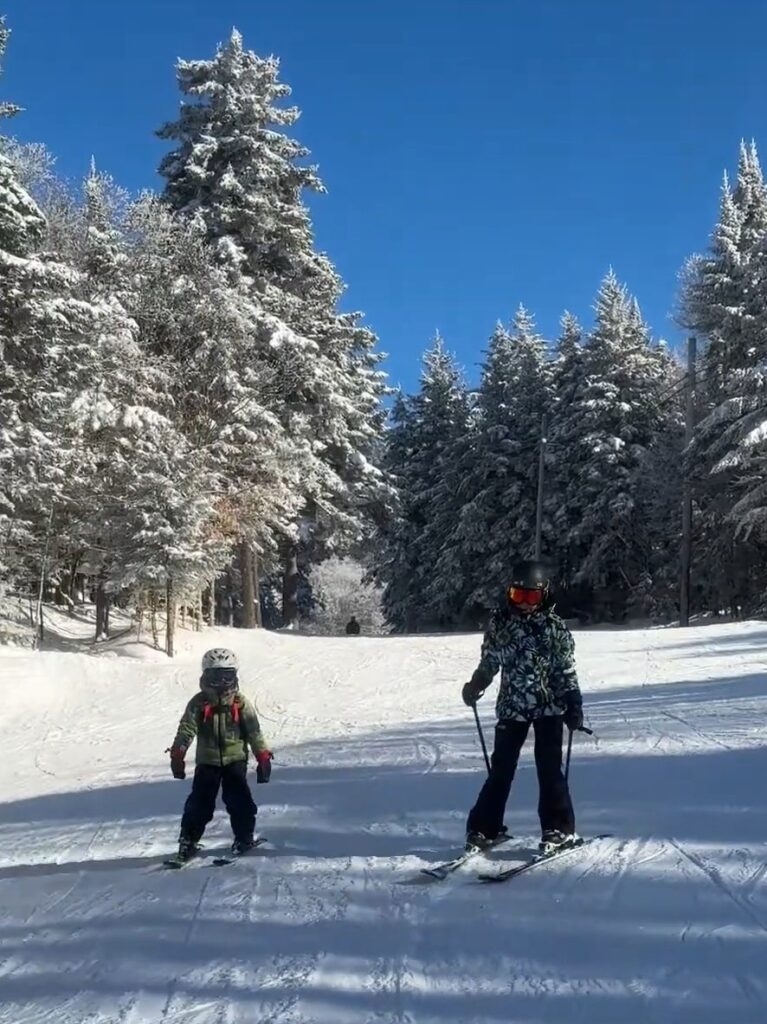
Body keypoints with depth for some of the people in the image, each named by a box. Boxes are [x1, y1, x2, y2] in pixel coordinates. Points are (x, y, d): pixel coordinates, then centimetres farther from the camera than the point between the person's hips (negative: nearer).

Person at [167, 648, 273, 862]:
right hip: (207, 761, 0)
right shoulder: (199, 703, 0)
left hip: (235, 759, 0)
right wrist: (177, 754, -17)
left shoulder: (240, 703, 1)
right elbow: (186, 729, -6)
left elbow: (254, 732, 2)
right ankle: (188, 840, 11)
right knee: (200, 802, -1)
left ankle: (244, 836, 9)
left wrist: (263, 756, -4)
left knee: (239, 799, -7)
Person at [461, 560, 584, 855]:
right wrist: (475, 686, 1)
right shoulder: (499, 623, 3)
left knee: (549, 768, -3)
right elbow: (489, 662, 13)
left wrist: (573, 704, -8)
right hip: (512, 707, 2)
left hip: (549, 707, -2)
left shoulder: (555, 627, -4)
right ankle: (484, 827, 13)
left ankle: (560, 829, 9)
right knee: (500, 769, 5)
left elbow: (566, 670, -2)